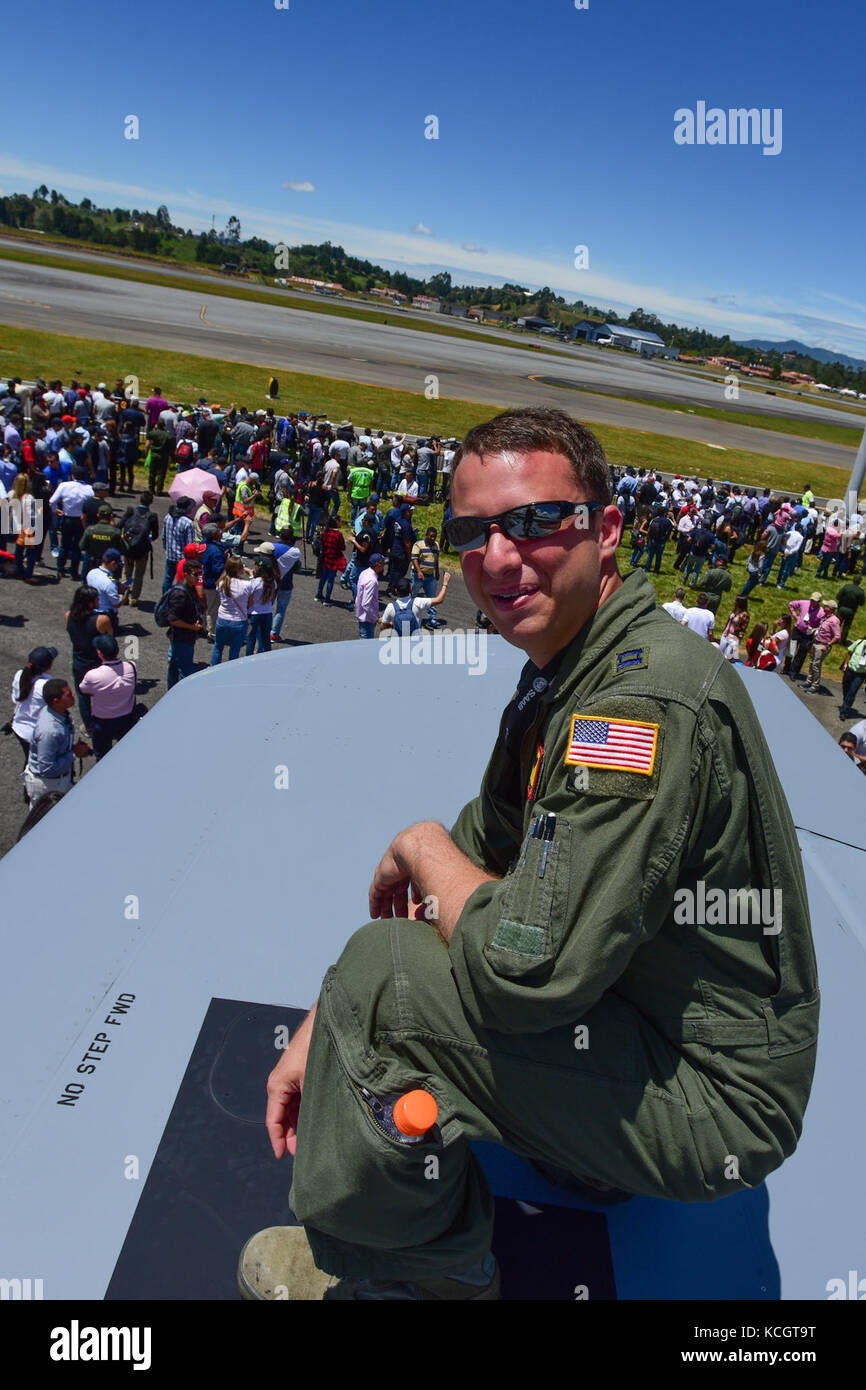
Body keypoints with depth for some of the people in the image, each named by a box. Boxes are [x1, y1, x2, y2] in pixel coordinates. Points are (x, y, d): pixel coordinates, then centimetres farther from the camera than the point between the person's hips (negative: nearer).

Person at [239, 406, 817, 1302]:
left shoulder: (648, 701, -29)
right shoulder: (560, 672, 4)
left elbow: (522, 972, -32)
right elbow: (483, 847, 7)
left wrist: (421, 850, -11)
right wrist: (322, 1027, 0)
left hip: (708, 1107, -9)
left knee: (388, 974, -22)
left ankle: (406, 1271, 7)